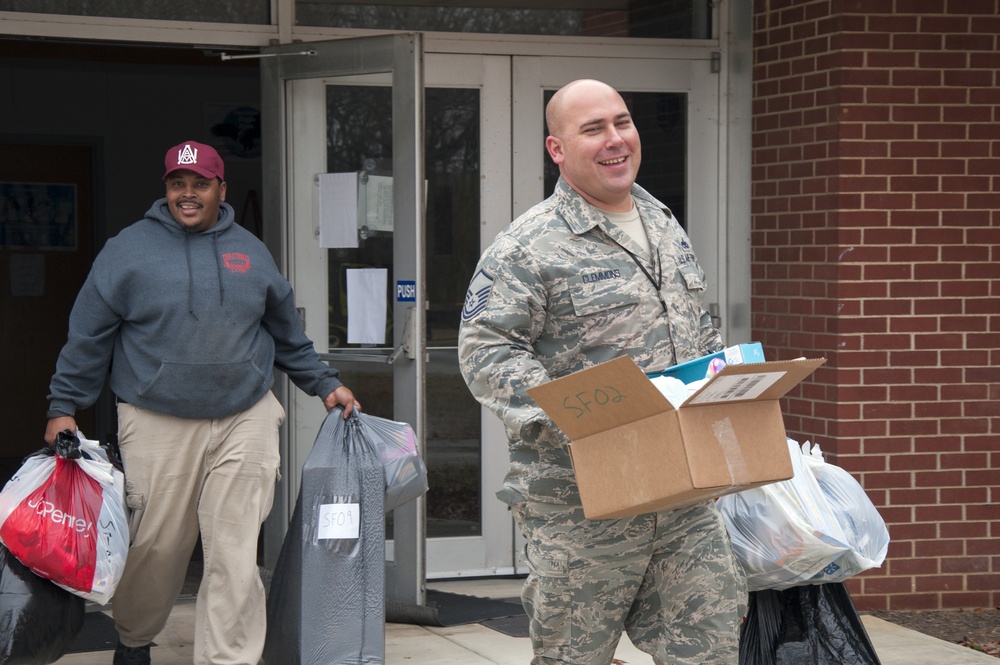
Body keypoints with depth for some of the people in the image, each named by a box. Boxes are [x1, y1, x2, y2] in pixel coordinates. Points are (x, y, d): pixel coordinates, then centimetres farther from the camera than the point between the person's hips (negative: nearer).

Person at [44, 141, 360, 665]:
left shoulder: (250, 251, 12)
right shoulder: (129, 249, 3)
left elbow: (288, 335, 22)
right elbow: (88, 337, 5)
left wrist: (325, 384, 19)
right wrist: (64, 407, 2)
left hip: (244, 423, 2)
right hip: (157, 426, -1)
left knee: (235, 554, -6)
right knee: (154, 547, 6)